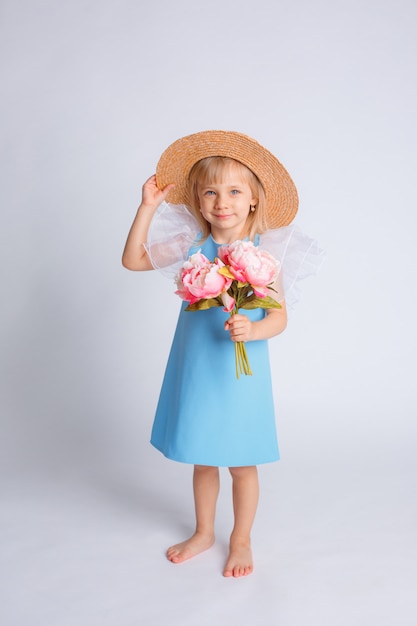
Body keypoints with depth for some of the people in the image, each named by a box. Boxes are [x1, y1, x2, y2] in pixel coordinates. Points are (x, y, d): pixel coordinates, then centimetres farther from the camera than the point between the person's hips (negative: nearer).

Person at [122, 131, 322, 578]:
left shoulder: (263, 253, -11)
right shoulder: (192, 246, -2)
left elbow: (279, 316, -11)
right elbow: (133, 260, 1)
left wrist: (252, 330, -31)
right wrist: (148, 207, -4)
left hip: (240, 371, -3)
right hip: (195, 369, 3)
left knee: (240, 464, 10)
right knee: (202, 459, 18)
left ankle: (241, 540, 35)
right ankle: (203, 532, 41)